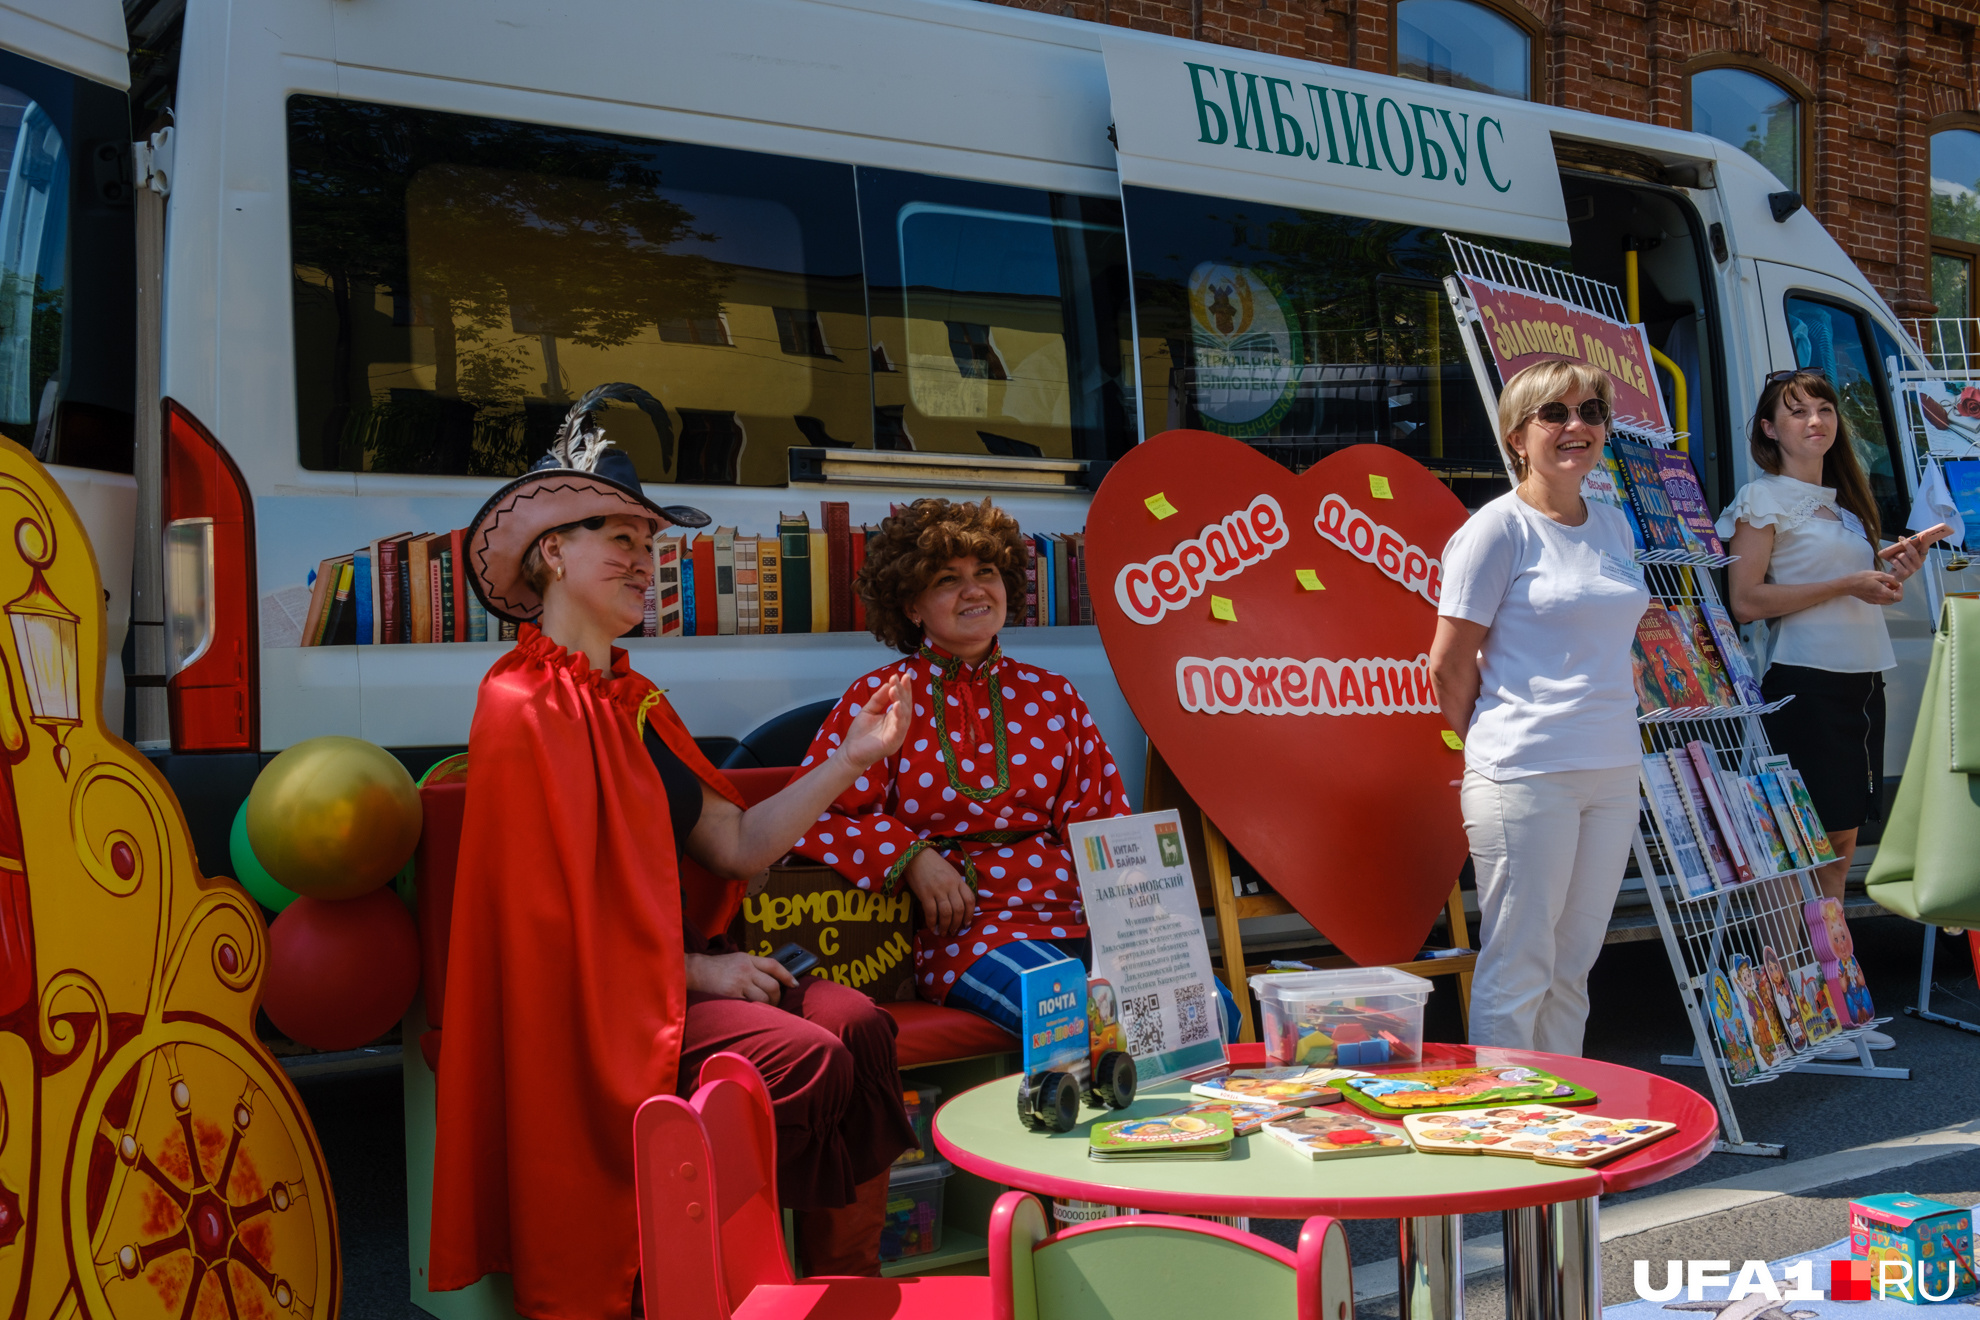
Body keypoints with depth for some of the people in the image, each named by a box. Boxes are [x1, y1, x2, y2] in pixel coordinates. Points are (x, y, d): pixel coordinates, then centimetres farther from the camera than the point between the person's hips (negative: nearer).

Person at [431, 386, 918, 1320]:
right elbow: (550, 910, -15)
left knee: (856, 1024, -15)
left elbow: (736, 845, 9)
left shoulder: (632, 701, 16)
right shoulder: (523, 708, -12)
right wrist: (698, 972, -13)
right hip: (587, 998, -8)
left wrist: (851, 761, 2)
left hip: (677, 967, 8)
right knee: (803, 1057, -24)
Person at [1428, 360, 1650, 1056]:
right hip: (1527, 776, -7)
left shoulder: (1612, 525, 13)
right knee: (1517, 972, -1)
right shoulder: (1499, 527, -7)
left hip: (1612, 770, 7)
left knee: (1573, 966, 14)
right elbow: (1449, 665, -6)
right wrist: (1496, 745, 5)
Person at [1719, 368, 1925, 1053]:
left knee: (1843, 843, 9)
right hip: (1805, 682, -8)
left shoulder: (1843, 500, 19)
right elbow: (1746, 600, -14)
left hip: (1862, 678, 8)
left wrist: (1893, 574, 6)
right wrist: (1846, 586, -16)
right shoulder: (1764, 497, -4)